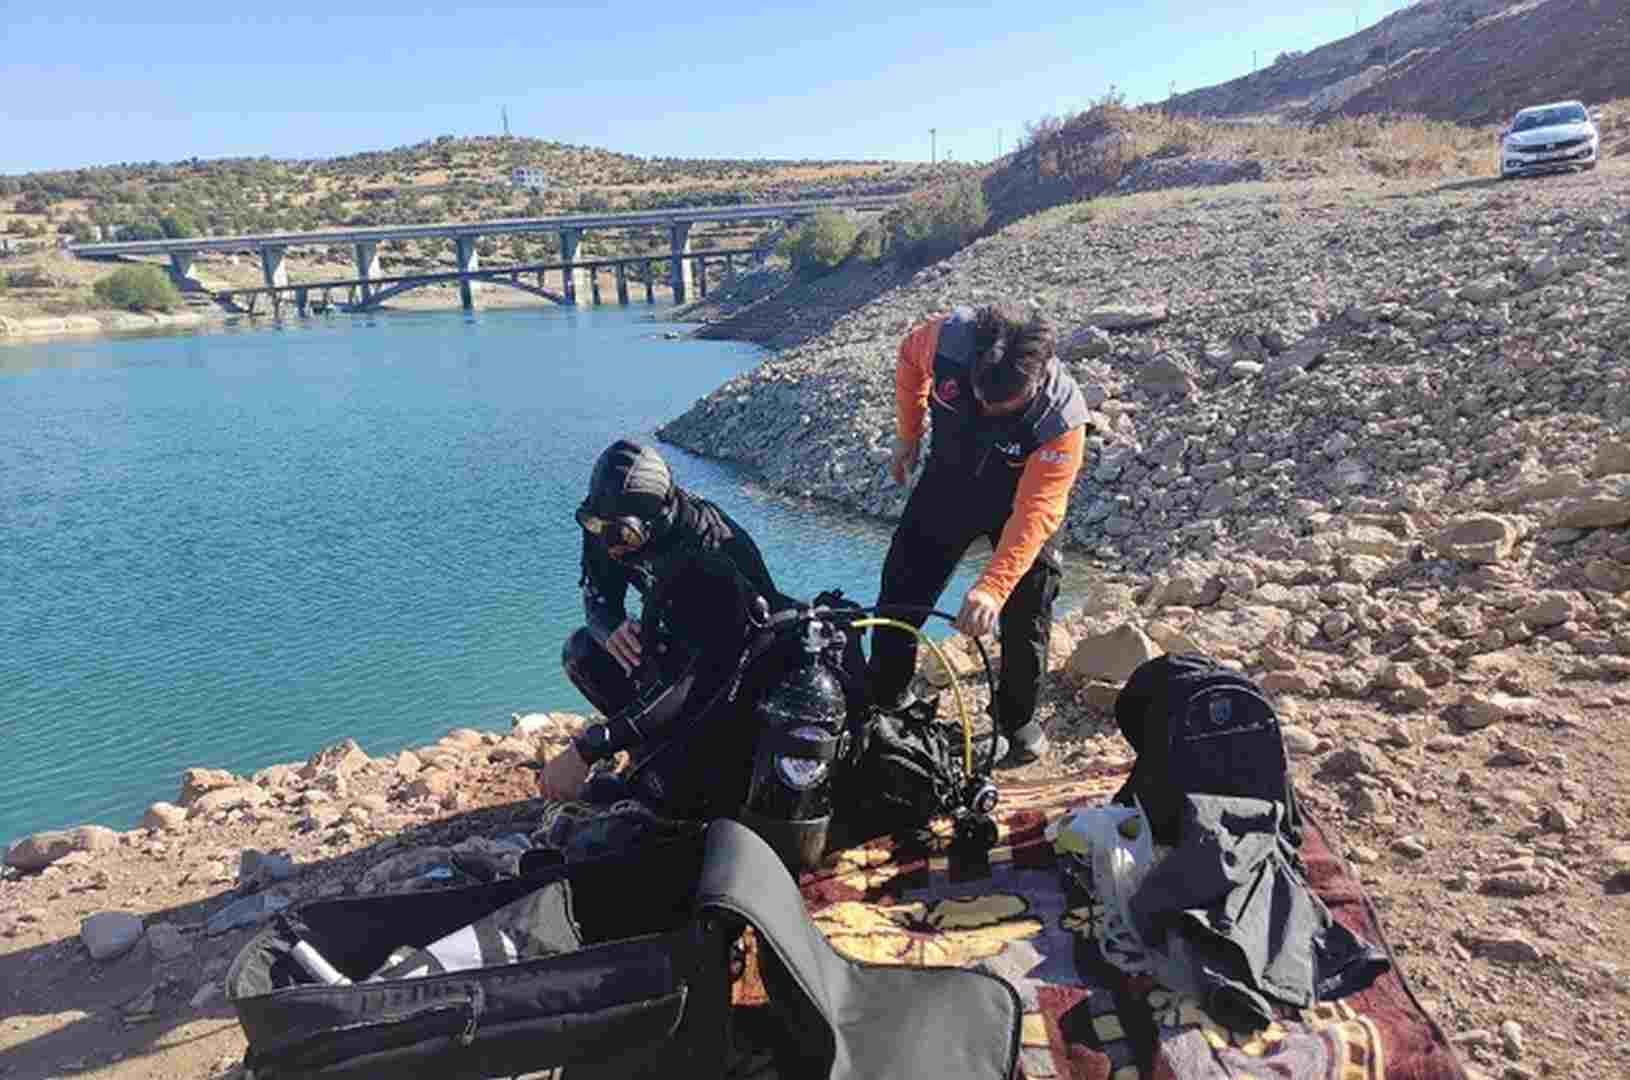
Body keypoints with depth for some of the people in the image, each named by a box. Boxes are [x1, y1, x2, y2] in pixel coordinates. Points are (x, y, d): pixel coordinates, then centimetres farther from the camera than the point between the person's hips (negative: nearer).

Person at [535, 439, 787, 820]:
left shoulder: (713, 555, -37)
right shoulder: (611, 528, -14)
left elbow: (695, 685, -40)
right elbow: (598, 595, 3)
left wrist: (586, 751, -44)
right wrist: (611, 629, -26)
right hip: (679, 646, 8)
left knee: (662, 790, -25)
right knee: (581, 652, -12)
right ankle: (659, 749, 2)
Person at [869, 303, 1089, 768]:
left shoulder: (1062, 418, -37)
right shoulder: (950, 338, -32)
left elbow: (1033, 514, -39)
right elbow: (910, 357, -6)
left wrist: (992, 588, -48)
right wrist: (907, 434, 1)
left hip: (1021, 498, -2)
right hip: (949, 480, 3)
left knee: (1026, 617, 1)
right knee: (900, 594, 4)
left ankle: (1017, 720, 25)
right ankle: (884, 702, 24)